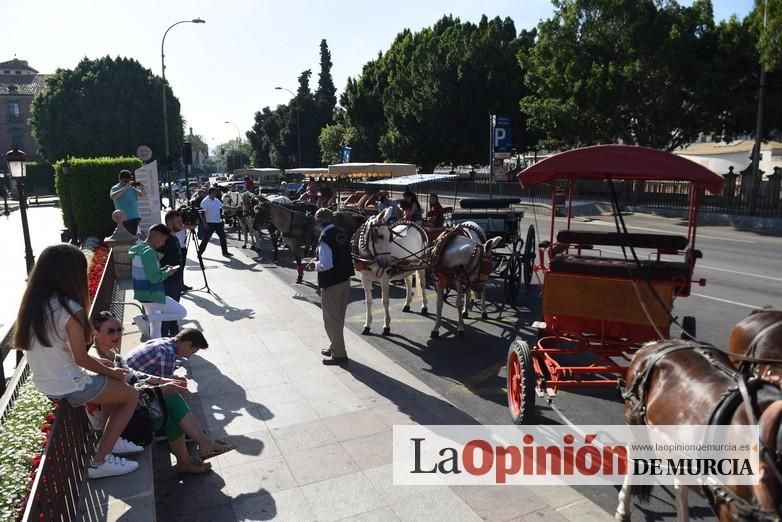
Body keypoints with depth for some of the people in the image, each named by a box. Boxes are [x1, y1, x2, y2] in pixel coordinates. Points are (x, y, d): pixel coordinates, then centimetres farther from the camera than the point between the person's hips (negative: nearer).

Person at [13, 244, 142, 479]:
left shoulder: (33, 304, 1)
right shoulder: (69, 308, -23)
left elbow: (53, 350, 10)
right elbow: (81, 358, -17)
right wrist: (112, 372, 0)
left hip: (45, 384, 8)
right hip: (69, 386, -8)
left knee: (115, 384, 26)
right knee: (131, 395, 10)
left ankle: (111, 441, 30)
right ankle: (100, 462, 8)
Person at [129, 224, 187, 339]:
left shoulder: (139, 249, 10)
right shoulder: (149, 252, -21)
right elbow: (154, 278, -25)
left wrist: (163, 269, 9)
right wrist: (167, 273, -8)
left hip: (143, 293, 10)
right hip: (151, 295, -10)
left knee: (155, 324, 18)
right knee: (182, 312, -4)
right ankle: (144, 319, -5)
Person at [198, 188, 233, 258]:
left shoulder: (217, 200, 9)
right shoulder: (205, 202, -13)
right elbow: (202, 213, -15)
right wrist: (204, 223, -20)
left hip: (218, 222, 7)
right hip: (210, 223, -7)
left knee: (223, 237, 10)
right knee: (206, 239, -2)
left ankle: (225, 252, 20)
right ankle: (200, 252, 9)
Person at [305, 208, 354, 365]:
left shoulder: (325, 238, -21)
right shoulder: (342, 233, 3)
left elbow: (326, 264, -25)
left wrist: (315, 265, -6)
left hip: (331, 282, -8)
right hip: (345, 278, 8)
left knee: (331, 318, 5)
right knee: (339, 317, 21)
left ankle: (339, 354, 14)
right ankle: (335, 347, 36)